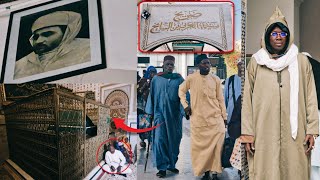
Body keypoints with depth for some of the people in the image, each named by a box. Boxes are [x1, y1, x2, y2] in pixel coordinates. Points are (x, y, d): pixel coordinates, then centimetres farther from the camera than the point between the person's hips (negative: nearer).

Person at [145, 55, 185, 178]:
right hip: (160, 113, -1)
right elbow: (151, 95, 8)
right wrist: (150, 112, 4)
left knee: (174, 140, 7)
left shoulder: (179, 79, 4)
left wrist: (183, 111, -6)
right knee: (160, 139, -8)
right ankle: (162, 167, -3)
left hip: (174, 114, 1)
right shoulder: (156, 79, 5)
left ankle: (171, 164, 22)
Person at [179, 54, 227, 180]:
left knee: (217, 144, -8)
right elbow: (181, 90, 15)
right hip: (198, 118, 0)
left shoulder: (216, 79, 3)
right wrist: (185, 105, 2)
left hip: (215, 117, 1)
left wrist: (224, 116, 6)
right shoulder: (191, 78, -1)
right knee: (201, 145, 3)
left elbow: (220, 99, 7)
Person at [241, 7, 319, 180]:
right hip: (264, 134, 0)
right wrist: (248, 133, -2)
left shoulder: (301, 61, 7)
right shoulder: (256, 62, 6)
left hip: (294, 133, 1)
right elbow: (247, 99, 3)